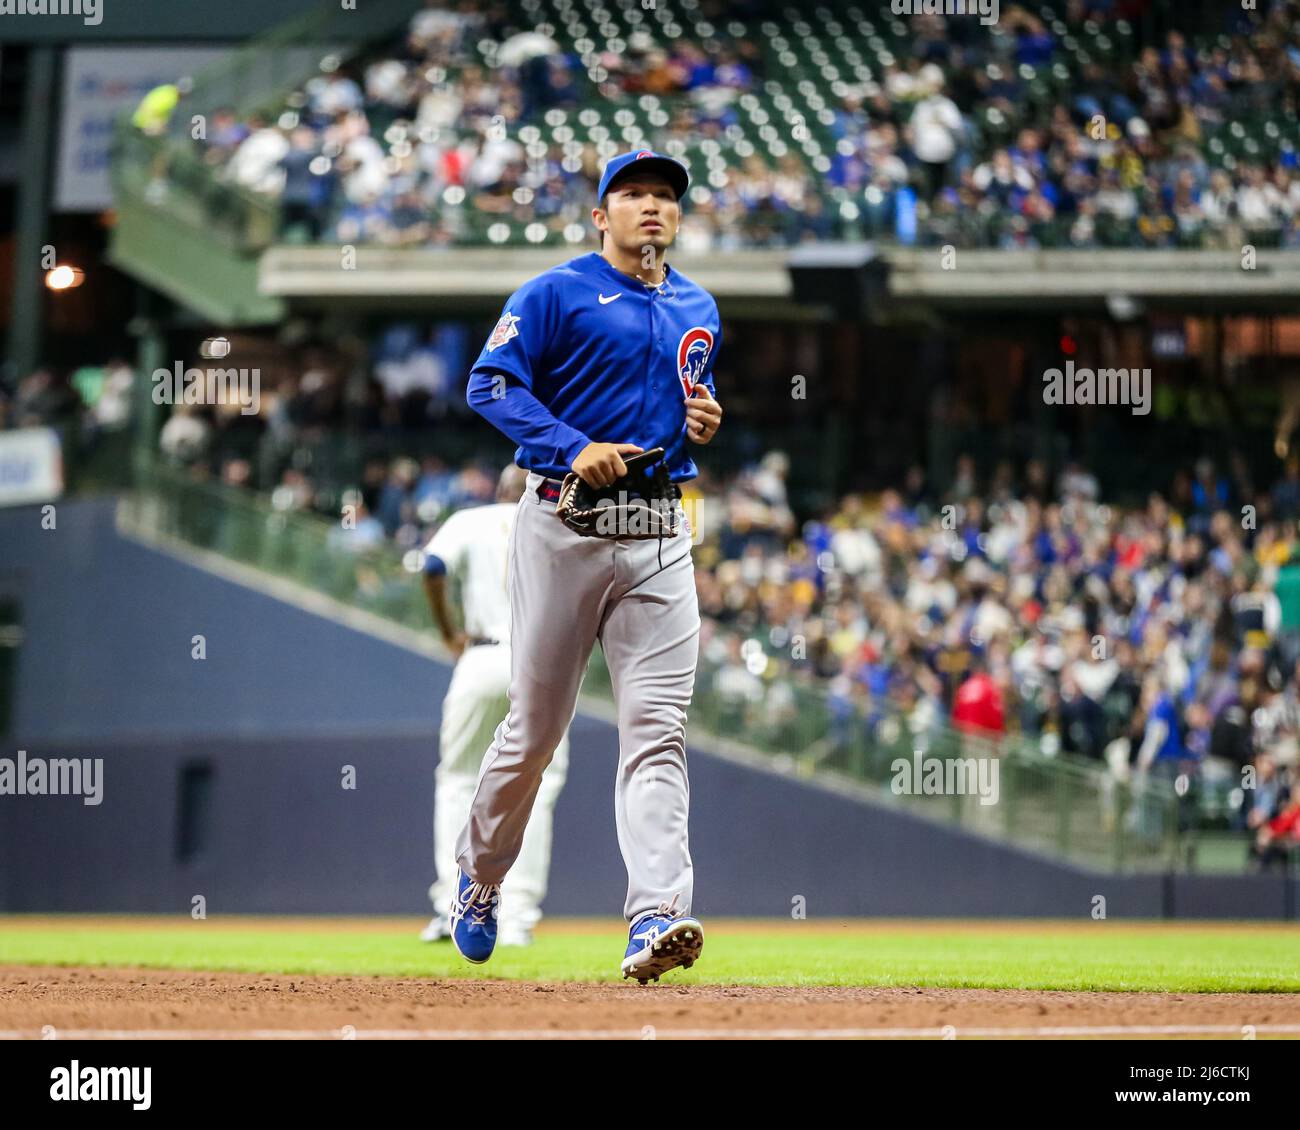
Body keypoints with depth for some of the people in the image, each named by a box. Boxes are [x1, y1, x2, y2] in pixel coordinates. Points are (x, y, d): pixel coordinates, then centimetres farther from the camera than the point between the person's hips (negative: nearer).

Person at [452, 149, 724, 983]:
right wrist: (573, 447, -21)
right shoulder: (555, 294, -1)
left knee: (657, 727, -10)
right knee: (536, 726, 3)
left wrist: (706, 419, 8)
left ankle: (656, 920, -20)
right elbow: (491, 384, -9)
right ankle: (480, 878, 28)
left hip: (659, 536, 4)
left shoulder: (698, 310, 18)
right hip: (566, 526, -4)